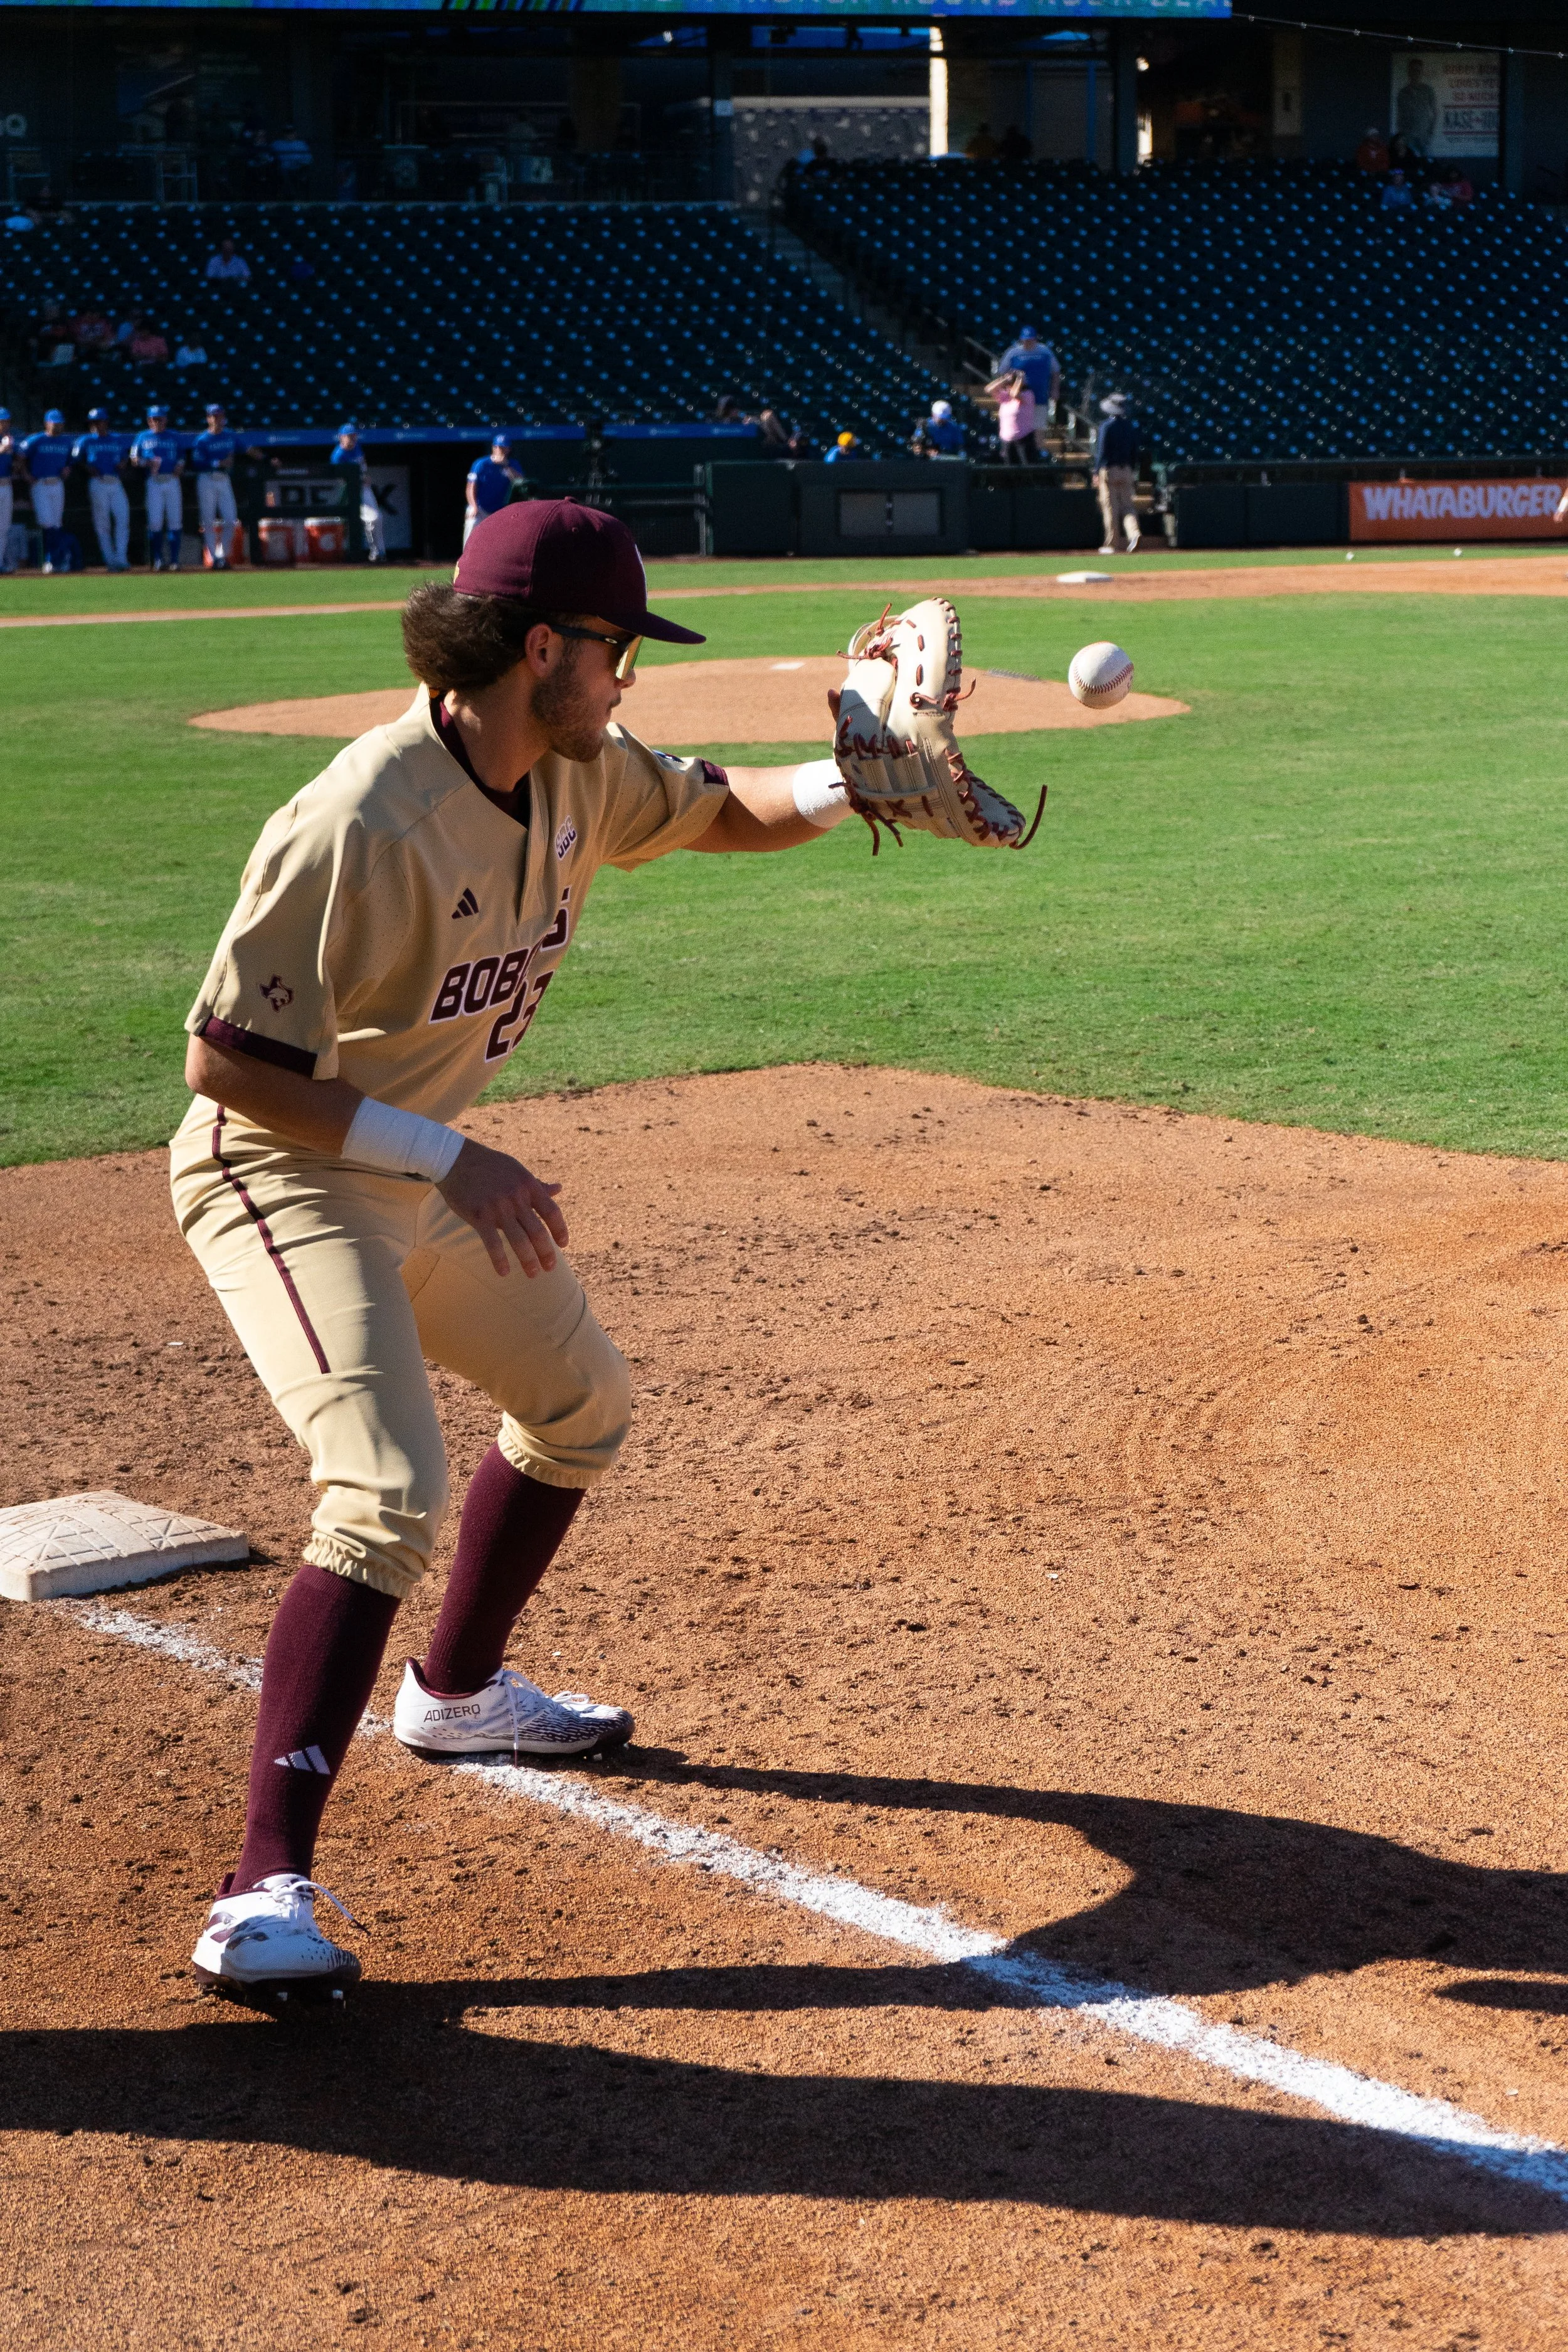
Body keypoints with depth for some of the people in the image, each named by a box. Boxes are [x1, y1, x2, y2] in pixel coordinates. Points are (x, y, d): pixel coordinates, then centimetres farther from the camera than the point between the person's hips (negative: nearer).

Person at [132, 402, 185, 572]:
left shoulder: (174, 438, 15)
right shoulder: (143, 438, 11)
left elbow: (182, 459, 16)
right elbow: (134, 460, 7)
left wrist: (180, 467, -5)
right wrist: (147, 463, -10)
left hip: (172, 480, 1)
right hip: (153, 483, -1)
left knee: (175, 522, -3)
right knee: (155, 522, -7)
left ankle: (174, 559, 0)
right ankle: (158, 559, -1)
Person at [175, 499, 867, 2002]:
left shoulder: (578, 775, -4)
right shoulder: (367, 827, -30)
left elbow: (720, 810, 12)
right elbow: (226, 1060, -28)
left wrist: (838, 789, -11)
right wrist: (445, 1158, -29)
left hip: (419, 1172, 9)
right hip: (279, 1172, -9)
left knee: (581, 1399, 24)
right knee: (391, 1487, -26)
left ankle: (456, 1691, 45)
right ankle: (265, 1896, -27)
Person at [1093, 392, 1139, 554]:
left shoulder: (1106, 427, -9)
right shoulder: (1131, 427, 9)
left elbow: (1101, 451, -12)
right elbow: (1135, 452, 12)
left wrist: (1097, 473, -8)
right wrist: (1133, 474, 18)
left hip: (1109, 471, -5)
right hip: (1126, 471, 5)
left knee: (1110, 507, 0)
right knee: (1127, 505, 8)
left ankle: (1113, 544, 1)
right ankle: (1134, 533, -16)